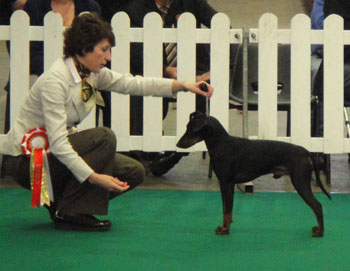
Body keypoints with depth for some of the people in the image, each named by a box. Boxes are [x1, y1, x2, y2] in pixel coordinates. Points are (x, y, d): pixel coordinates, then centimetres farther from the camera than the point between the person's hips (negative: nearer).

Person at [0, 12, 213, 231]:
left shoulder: (92, 74, 0)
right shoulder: (55, 80, -25)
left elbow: (131, 84, 5)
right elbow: (57, 141, -31)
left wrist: (182, 86, -7)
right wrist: (94, 177, -37)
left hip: (61, 152, 9)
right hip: (27, 160, -9)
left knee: (134, 172, -1)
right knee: (104, 138, -28)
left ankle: (61, 199, 8)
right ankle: (65, 212, -19)